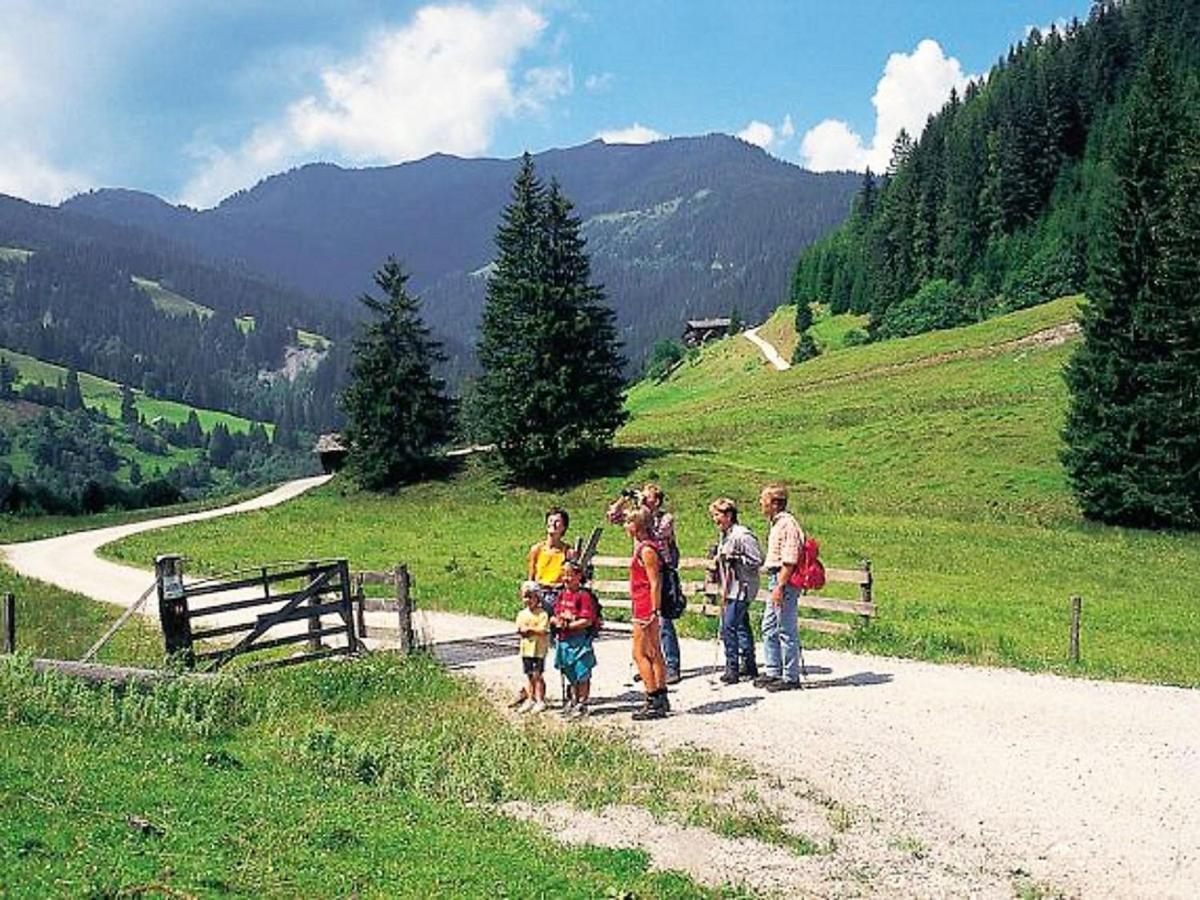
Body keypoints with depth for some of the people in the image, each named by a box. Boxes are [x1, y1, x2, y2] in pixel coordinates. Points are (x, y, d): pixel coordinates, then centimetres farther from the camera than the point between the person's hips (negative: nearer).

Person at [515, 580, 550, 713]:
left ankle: (540, 700, 7)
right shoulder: (522, 614, 8)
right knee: (529, 676, 12)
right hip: (526, 648, 5)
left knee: (537, 676, -1)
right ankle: (530, 699, 21)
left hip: (539, 649, -5)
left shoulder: (542, 614, -8)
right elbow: (518, 629, 4)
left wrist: (530, 629, -20)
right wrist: (522, 631, -16)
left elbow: (543, 630, -16)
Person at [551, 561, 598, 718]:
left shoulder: (584, 595, -12)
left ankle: (582, 704, 8)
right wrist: (556, 620, -5)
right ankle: (572, 702, 27)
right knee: (571, 675, 17)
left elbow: (587, 621, -17)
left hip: (580, 639, -7)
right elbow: (556, 614, 17)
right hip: (564, 640, 7)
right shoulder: (562, 594, 10)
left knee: (582, 675, -1)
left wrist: (568, 625, -18)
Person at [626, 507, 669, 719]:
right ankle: (661, 699, 18)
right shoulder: (642, 546, 12)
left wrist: (654, 612, -21)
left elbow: (655, 583, -20)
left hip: (646, 608, -10)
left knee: (640, 654, -8)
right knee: (654, 654, 13)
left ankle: (653, 701, -7)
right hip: (646, 608, 10)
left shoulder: (646, 550, -17)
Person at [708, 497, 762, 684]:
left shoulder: (743, 535, -15)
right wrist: (718, 560, 12)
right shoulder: (725, 536, 14)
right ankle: (749, 666, 23)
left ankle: (732, 669, -8)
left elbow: (757, 560, -18)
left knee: (728, 627, -13)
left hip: (741, 588, -10)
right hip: (729, 589, 10)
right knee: (741, 627, 15)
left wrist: (734, 557, -22)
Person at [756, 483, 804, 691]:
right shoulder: (777, 523, 17)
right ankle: (772, 672, 22)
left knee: (787, 631, -5)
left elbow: (790, 560, -22)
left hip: (785, 582, -11)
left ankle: (790, 677, 2)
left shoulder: (787, 524, -16)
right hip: (776, 580, 11)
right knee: (769, 628, 15)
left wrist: (780, 586, -24)